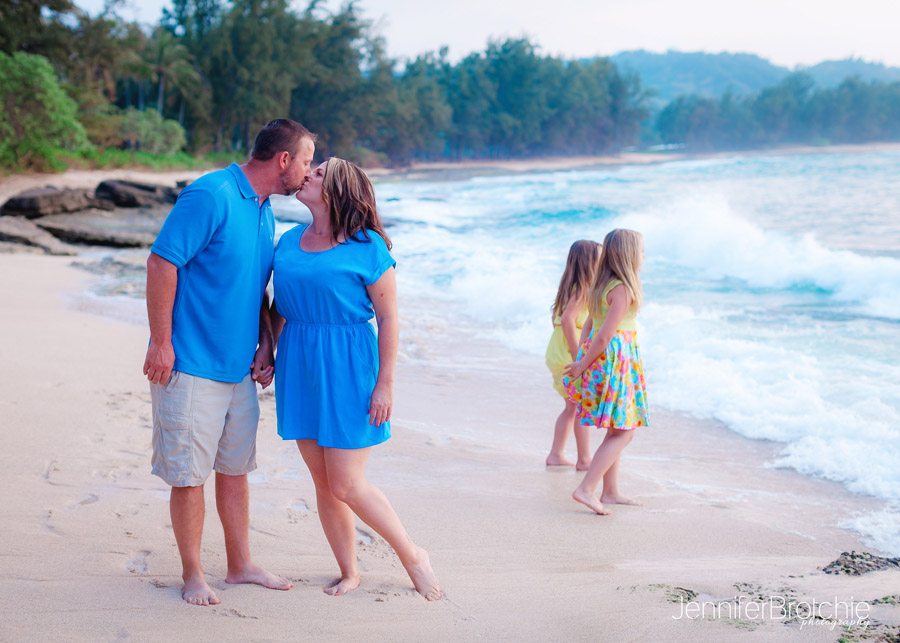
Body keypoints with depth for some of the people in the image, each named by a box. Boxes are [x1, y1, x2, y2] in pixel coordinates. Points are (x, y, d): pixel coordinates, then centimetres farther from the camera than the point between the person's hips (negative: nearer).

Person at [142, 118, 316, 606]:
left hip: (239, 366, 9)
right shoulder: (210, 196, -17)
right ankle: (193, 575, 14)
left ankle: (240, 565, 27)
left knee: (235, 467, 15)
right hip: (191, 365, -8)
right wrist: (160, 343, -19)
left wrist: (265, 344, 11)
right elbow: (162, 263, -19)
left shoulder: (264, 211, 12)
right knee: (189, 474, 1)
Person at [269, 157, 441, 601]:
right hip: (299, 366, 6)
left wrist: (385, 384, -11)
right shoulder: (288, 242, 9)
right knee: (322, 482, 9)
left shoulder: (367, 247, -9)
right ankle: (349, 572, 24)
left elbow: (389, 318, -9)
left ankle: (413, 556, 14)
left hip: (347, 368, -6)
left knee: (346, 485, -6)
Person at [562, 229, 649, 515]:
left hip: (599, 359, 10)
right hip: (616, 361, -10)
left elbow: (589, 325, 12)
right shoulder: (623, 289, -18)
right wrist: (582, 365, -12)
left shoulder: (603, 284, 11)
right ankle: (586, 489, -7)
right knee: (622, 433, -3)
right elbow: (605, 334, -20)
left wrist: (581, 360, 11)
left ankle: (610, 493, 23)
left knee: (617, 431, 17)